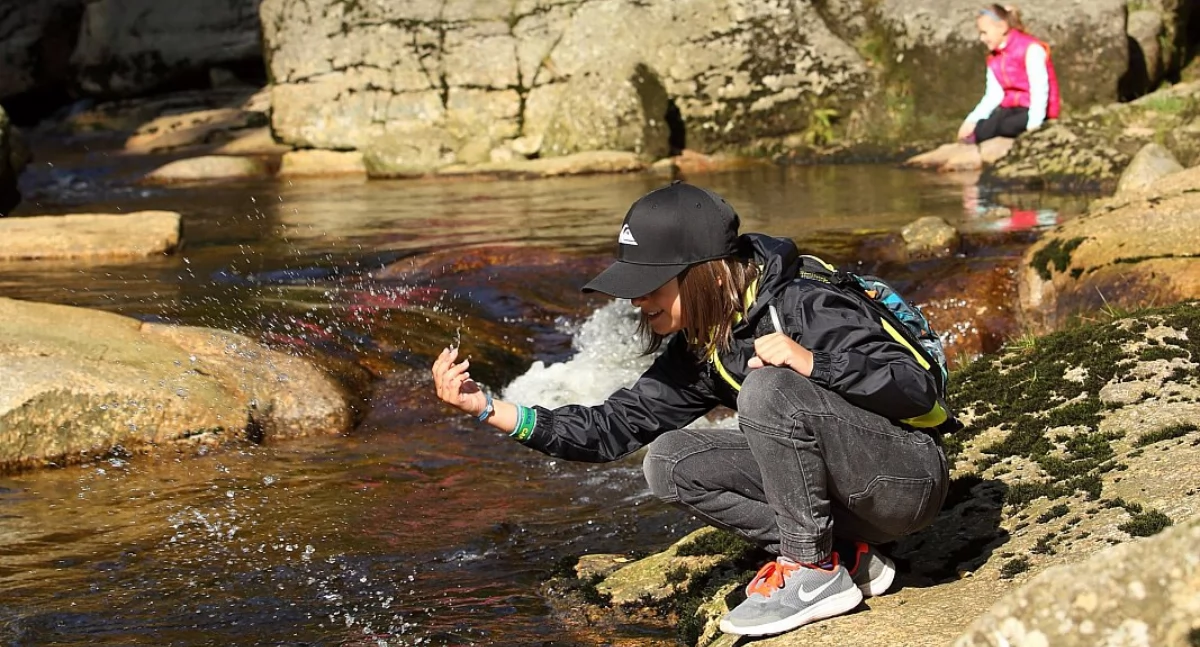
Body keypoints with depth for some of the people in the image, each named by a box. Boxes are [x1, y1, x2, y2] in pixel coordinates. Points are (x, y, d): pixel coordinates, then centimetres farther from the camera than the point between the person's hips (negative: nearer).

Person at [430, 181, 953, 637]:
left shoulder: (805, 309, -21)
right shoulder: (699, 350, 3)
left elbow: (918, 388, -23)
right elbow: (614, 427, -1)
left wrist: (811, 363, -36)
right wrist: (488, 407, -9)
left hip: (909, 480, -8)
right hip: (840, 493, 8)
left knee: (769, 388, -28)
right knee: (668, 462, -4)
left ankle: (815, 572, -14)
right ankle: (847, 556, -3)